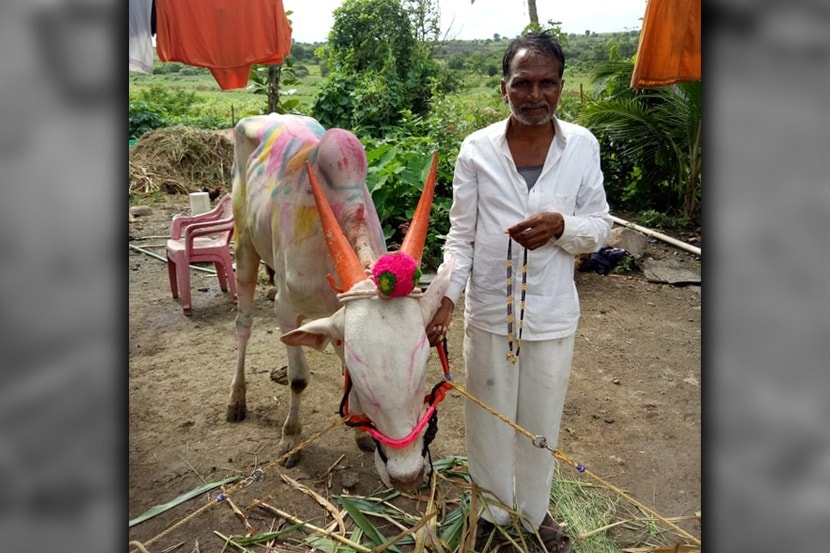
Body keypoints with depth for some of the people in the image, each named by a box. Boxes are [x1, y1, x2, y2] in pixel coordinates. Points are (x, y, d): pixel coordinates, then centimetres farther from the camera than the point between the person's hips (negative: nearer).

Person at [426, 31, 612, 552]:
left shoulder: (582, 146, -4)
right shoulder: (477, 149, -6)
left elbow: (600, 228, 1)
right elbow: (461, 236, -3)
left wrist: (560, 226, -21)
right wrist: (446, 295, -17)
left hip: (552, 314, 1)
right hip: (488, 311, 0)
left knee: (541, 420, 17)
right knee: (489, 418, 16)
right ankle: (493, 510, 41)